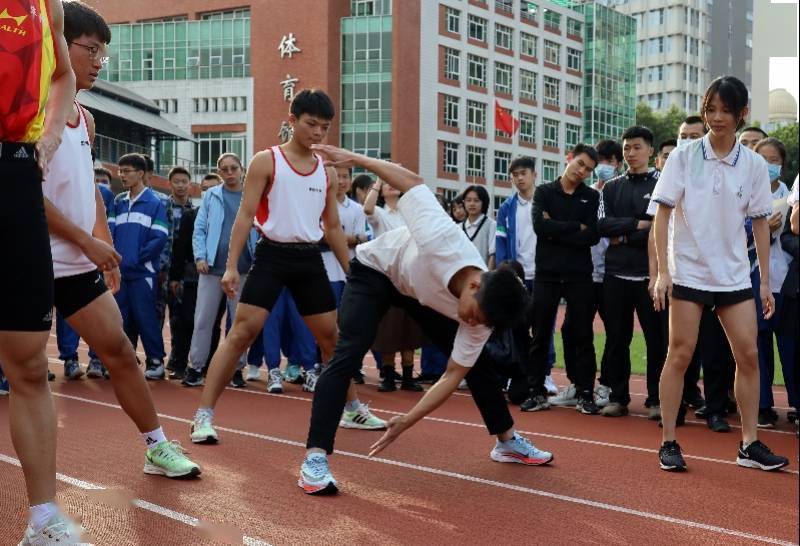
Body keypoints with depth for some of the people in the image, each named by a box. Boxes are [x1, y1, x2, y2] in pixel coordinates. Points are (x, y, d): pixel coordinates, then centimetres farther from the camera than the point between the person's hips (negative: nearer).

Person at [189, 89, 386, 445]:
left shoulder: (326, 171, 11)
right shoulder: (266, 161, -3)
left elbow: (333, 227, 17)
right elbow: (246, 215, -7)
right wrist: (231, 265, -15)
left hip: (310, 259, 5)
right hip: (273, 255, -5)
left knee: (332, 337, 12)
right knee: (242, 333, -12)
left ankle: (352, 410, 28)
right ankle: (203, 416, -9)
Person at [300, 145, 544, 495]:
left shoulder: (484, 310, -28)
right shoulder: (442, 240, -45)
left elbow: (454, 375, -20)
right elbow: (413, 182, -29)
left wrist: (406, 422, -26)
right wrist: (355, 159, -22)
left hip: (421, 289, 4)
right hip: (375, 269, -4)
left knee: (476, 362, 3)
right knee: (348, 354, -23)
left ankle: (507, 441, 23)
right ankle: (315, 457, -21)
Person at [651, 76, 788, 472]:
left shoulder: (754, 164, 3)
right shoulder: (683, 157, -3)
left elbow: (760, 224, 7)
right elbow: (663, 214, -4)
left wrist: (765, 282, 5)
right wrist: (662, 271, -12)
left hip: (734, 274, 3)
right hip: (688, 272, -3)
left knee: (749, 355, 0)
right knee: (680, 353, -3)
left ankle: (749, 445, 10)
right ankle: (668, 443, 6)